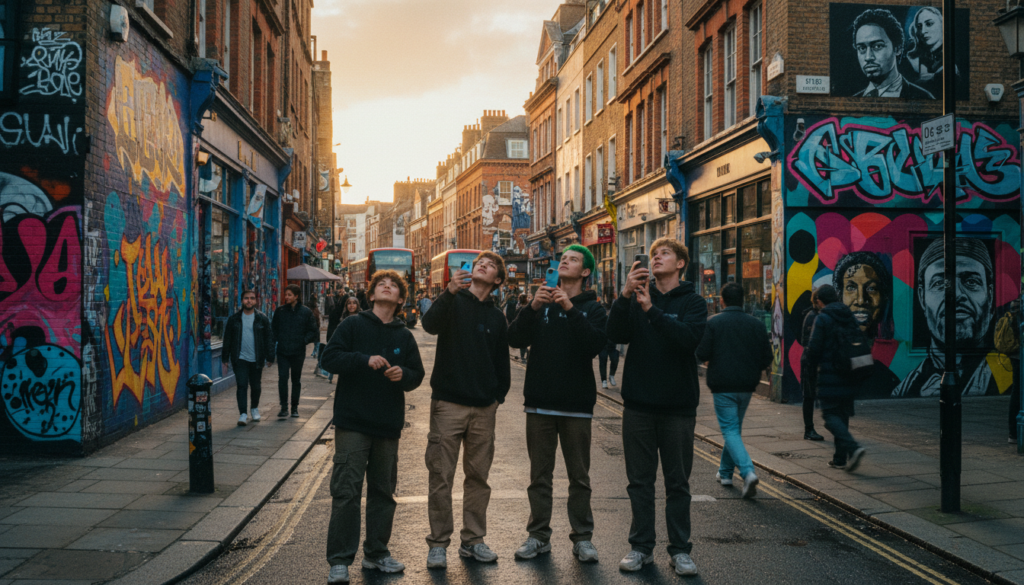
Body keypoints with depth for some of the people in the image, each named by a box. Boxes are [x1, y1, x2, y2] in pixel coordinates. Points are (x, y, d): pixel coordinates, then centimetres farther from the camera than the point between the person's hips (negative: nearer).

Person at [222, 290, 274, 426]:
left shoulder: (262, 319, 3)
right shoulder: (234, 319, 4)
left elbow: (269, 338, 5)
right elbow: (227, 338, 9)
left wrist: (269, 356, 0)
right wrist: (225, 357, 7)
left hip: (256, 359, 1)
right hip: (240, 359, 0)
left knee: (256, 386, 11)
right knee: (241, 385, -9)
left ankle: (255, 408, 33)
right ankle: (243, 414, -9)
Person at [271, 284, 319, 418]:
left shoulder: (305, 312, -1)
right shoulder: (280, 311, 4)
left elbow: (314, 331, 5)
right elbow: (274, 328, 17)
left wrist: (304, 341, -4)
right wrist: (278, 339, 4)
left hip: (298, 352, 0)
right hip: (282, 352, 1)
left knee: (296, 380, 9)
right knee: (282, 378, -9)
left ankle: (294, 407, 20)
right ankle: (284, 407, -3)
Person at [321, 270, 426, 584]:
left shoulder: (404, 336, 11)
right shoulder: (353, 325, 1)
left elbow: (417, 375, 12)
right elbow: (329, 358, -7)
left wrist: (403, 374, -10)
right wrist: (365, 359, -19)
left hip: (388, 425, 4)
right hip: (353, 423, -4)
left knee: (383, 491, 12)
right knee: (346, 491, -5)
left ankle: (376, 553, 24)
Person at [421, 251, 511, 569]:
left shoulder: (497, 318, 13)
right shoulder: (453, 301, 2)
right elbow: (430, 325, -19)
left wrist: (499, 395, 7)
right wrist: (450, 292, -32)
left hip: (483, 408, 4)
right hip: (448, 403, -4)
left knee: (478, 477, 9)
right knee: (441, 476, -1)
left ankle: (473, 540, 21)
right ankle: (438, 543, 9)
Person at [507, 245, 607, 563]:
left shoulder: (593, 308, 4)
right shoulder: (541, 304, 9)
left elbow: (595, 344, -15)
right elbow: (515, 339, -4)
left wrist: (570, 309, -21)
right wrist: (532, 307, -18)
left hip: (577, 404, -1)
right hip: (540, 402, 2)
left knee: (579, 476, 5)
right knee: (539, 475, 8)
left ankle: (582, 537, 15)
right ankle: (538, 535, 17)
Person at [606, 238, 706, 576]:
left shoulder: (692, 302, 0)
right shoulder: (636, 297, 6)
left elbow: (690, 338, -20)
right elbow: (616, 335, -9)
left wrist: (651, 310, -26)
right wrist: (625, 295, -21)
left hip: (678, 406, -2)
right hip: (638, 405, 2)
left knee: (677, 482, 7)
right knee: (640, 481, 9)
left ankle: (680, 550, 17)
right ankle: (641, 546, 19)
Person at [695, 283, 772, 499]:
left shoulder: (713, 323, -8)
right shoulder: (756, 324, 2)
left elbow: (702, 355, -12)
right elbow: (767, 358, 1)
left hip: (722, 385, -4)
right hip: (747, 385, 4)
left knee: (730, 430, -3)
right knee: (735, 427, 19)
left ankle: (748, 472, -22)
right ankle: (725, 471, 29)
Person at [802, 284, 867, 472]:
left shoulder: (822, 319, -10)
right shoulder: (850, 317, 10)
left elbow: (814, 348, -12)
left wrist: (805, 362, 9)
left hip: (829, 377, -7)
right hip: (849, 377, 7)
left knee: (830, 415, -1)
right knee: (842, 415, 14)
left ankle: (853, 447, -21)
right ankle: (840, 458, 17)